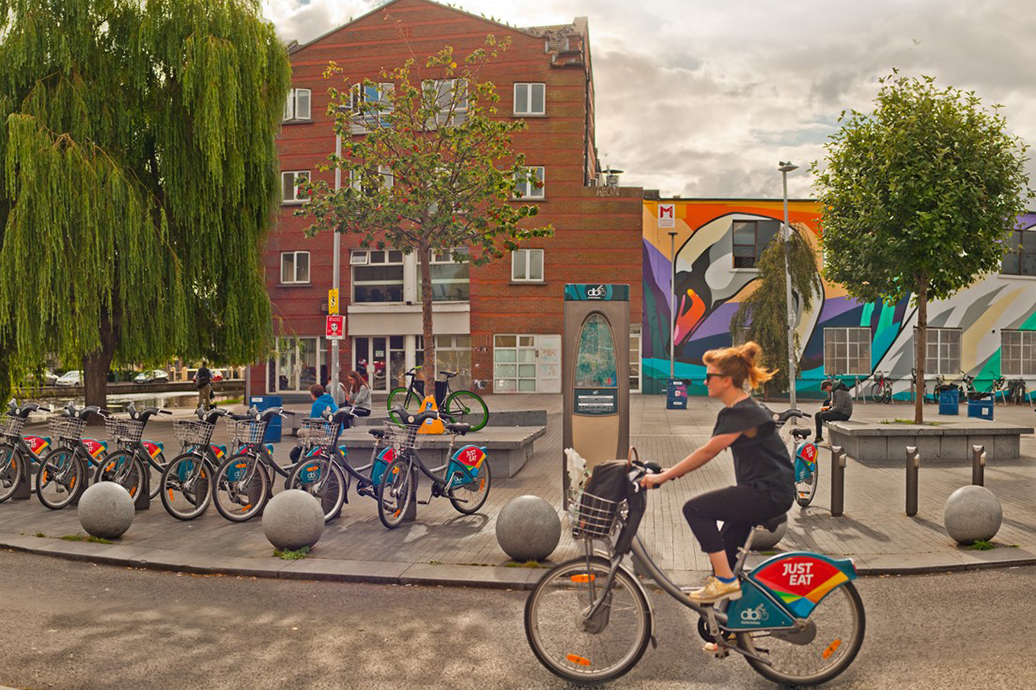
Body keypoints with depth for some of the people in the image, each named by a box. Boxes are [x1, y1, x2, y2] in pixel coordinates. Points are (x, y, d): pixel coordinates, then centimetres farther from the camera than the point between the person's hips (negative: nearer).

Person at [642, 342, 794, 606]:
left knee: (695, 508, -17)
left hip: (770, 493, -10)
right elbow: (708, 453, 13)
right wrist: (670, 472, 4)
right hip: (760, 490, 10)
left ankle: (725, 581, -10)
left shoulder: (744, 412, -18)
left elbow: (708, 452, -22)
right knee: (727, 547, 16)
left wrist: (664, 476, -19)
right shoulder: (731, 412, 13)